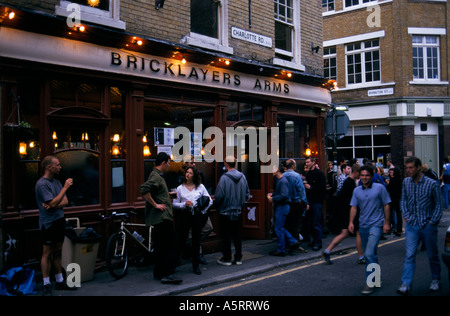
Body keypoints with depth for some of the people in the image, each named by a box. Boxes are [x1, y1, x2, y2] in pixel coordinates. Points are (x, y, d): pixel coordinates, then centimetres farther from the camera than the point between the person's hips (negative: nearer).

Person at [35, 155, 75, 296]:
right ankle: (46, 284, 8)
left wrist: (52, 205, -15)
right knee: (47, 253, -1)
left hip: (60, 221, 8)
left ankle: (60, 281, 22)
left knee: (57, 252, 14)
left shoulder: (56, 181, 11)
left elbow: (65, 202, 5)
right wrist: (65, 187, -20)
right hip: (48, 223, -8)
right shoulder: (42, 184, -14)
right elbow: (53, 203, -22)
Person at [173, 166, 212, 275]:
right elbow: (174, 204, 5)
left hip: (197, 215, 1)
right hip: (185, 215, -1)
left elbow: (210, 201, 9)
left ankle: (196, 265, 15)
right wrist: (184, 204, -11)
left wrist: (203, 211, 2)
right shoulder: (180, 188, 8)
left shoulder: (200, 187, 8)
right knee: (182, 239, -2)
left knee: (197, 240, 5)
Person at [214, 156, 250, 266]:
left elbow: (219, 196, -19)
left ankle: (226, 259, 12)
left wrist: (217, 203, 1)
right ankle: (238, 258, 19)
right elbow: (247, 193, 7)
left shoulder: (224, 177, -18)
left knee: (226, 236, 5)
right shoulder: (242, 176, -1)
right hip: (238, 211, 5)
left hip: (225, 212, -5)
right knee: (237, 235, 14)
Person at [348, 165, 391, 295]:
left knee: (369, 253, -16)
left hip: (376, 224, -5)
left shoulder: (379, 188, -4)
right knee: (369, 253, 15)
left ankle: (370, 283, -8)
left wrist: (386, 223, -4)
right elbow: (353, 207, 7)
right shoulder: (357, 190, 7)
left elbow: (386, 205, -1)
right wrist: (351, 222, -4)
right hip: (363, 225, 5)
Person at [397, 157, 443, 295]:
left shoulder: (432, 184, -8)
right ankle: (406, 285, -8)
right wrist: (406, 216, 3)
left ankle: (436, 280, 33)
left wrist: (432, 222, -7)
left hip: (427, 225, -2)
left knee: (432, 255, 12)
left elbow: (439, 204, -2)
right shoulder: (406, 182, 1)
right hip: (412, 225, 2)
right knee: (409, 255, -7)